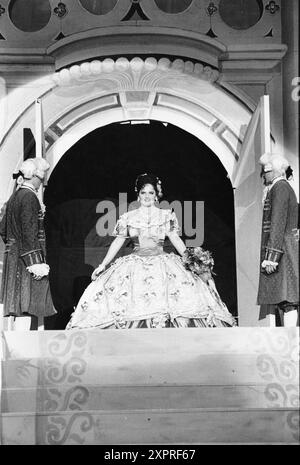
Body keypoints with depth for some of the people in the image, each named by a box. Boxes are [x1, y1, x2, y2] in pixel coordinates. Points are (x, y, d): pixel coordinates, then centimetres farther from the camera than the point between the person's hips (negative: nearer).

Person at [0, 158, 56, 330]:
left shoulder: (15, 196, 16)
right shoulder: (29, 196, -12)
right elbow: (29, 231, -19)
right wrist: (35, 262, -21)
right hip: (27, 258, -10)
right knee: (26, 309, -10)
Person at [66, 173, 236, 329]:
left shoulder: (166, 216, 10)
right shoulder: (128, 217, 12)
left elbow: (176, 239, 7)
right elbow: (118, 242, 13)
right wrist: (103, 265, 7)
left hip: (162, 262, 0)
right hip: (135, 264, 0)